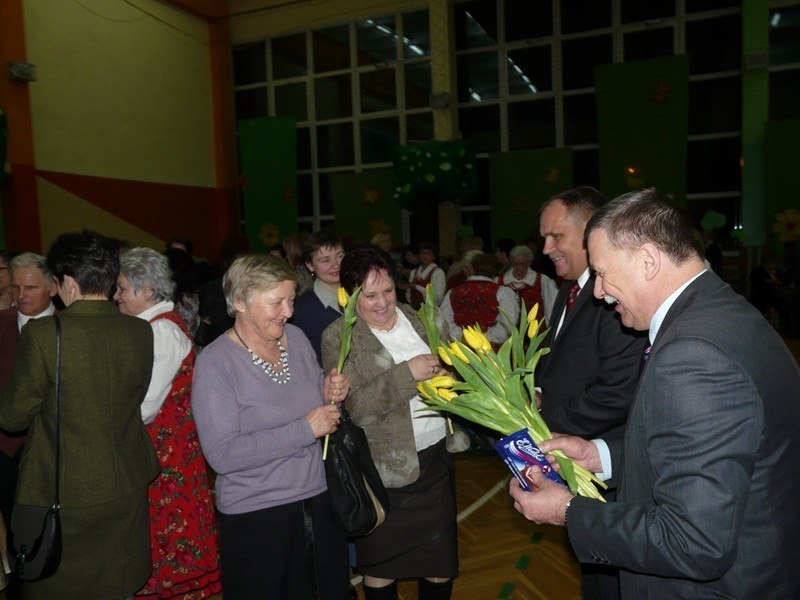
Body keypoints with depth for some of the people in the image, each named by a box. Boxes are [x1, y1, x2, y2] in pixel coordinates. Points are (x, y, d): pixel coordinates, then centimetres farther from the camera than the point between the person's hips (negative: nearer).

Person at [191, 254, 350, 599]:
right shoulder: (215, 362, -17)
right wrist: (305, 430, -24)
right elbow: (222, 455, -23)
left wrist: (330, 393, -8)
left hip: (319, 498, 6)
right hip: (257, 517, -6)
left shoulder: (296, 338, 1)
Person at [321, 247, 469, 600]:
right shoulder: (339, 338, -10)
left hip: (437, 457, 4)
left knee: (442, 559, 16)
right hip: (386, 466, -4)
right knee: (381, 565, 15)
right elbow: (356, 408, -19)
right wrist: (407, 373, -25)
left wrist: (446, 371, -10)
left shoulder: (422, 319, 3)